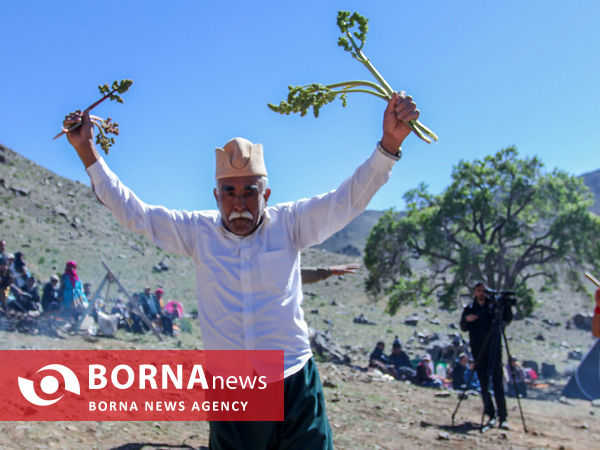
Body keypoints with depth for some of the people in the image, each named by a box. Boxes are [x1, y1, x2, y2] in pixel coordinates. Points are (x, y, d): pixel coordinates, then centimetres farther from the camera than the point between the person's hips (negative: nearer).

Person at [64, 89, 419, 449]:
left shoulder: (287, 224, -1)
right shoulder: (198, 231, 3)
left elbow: (350, 199, -8)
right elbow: (131, 211, 6)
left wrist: (390, 142, -21)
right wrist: (87, 151, 2)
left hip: (295, 389, -1)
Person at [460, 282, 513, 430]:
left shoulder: (494, 307, 6)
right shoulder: (469, 309, 9)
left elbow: (508, 319, -2)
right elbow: (463, 328, 0)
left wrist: (506, 305, -16)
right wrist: (466, 319, -20)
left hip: (494, 350, -1)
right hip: (478, 351, 1)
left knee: (498, 384, -5)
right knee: (484, 385, 2)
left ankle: (503, 418, -6)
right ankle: (491, 415, 10)